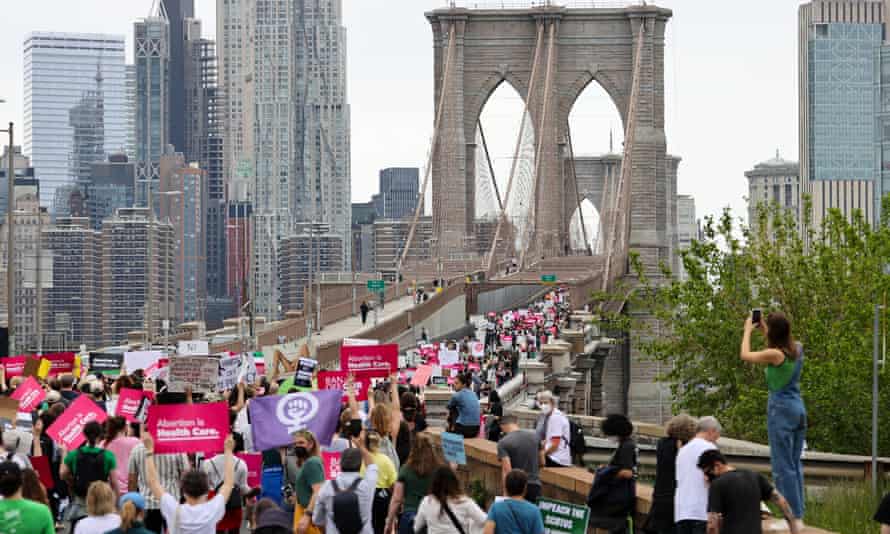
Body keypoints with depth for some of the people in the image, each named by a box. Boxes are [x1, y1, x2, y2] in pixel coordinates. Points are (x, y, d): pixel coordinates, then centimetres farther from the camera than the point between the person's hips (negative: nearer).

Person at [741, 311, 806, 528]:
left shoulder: (774, 354, -17)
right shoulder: (798, 349, 3)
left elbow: (745, 355, -2)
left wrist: (748, 330, 11)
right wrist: (763, 330, 24)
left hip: (781, 407, -8)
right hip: (798, 408, 8)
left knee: (783, 466, -3)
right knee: (795, 463, 14)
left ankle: (794, 516, -5)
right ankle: (799, 516, 16)